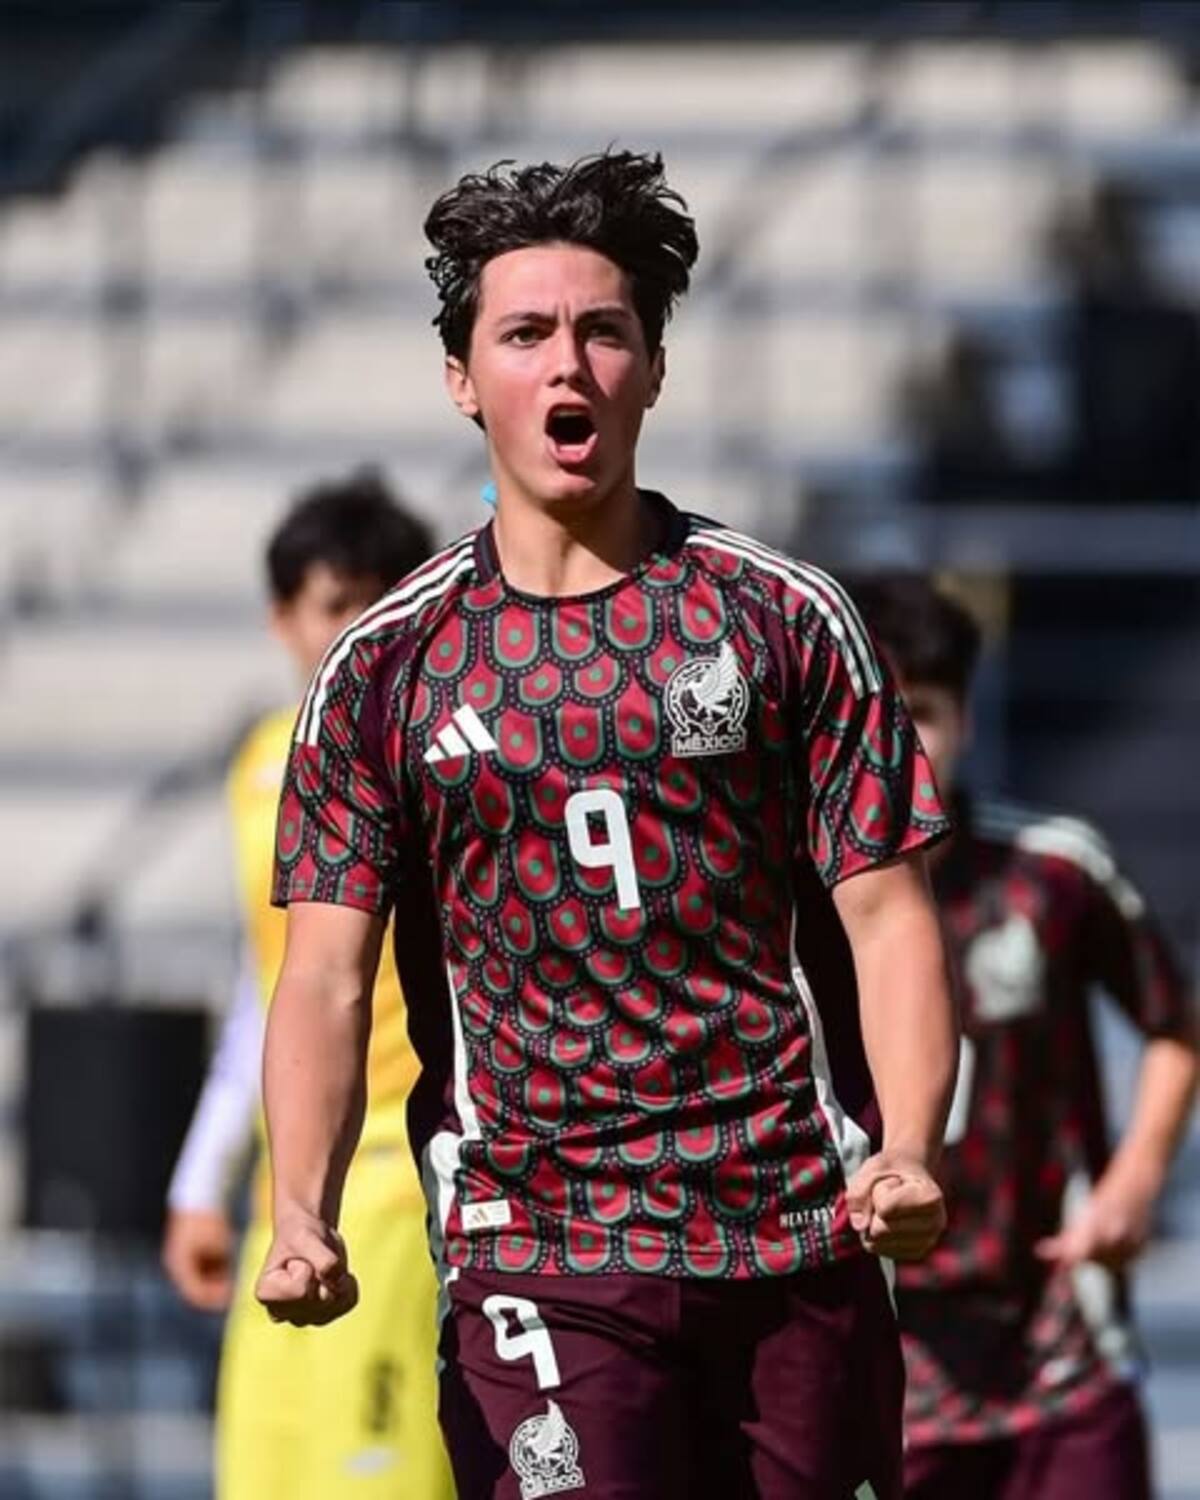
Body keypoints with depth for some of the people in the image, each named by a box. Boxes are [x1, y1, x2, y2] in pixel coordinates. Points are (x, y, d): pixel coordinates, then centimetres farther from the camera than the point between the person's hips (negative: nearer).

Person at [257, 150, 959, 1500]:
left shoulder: (782, 619, 7)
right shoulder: (385, 666, 6)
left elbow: (886, 912, 4)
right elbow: (325, 977, 1)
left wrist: (910, 1153, -14)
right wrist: (303, 1214, -16)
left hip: (796, 1238, 1)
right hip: (537, 1263, -1)